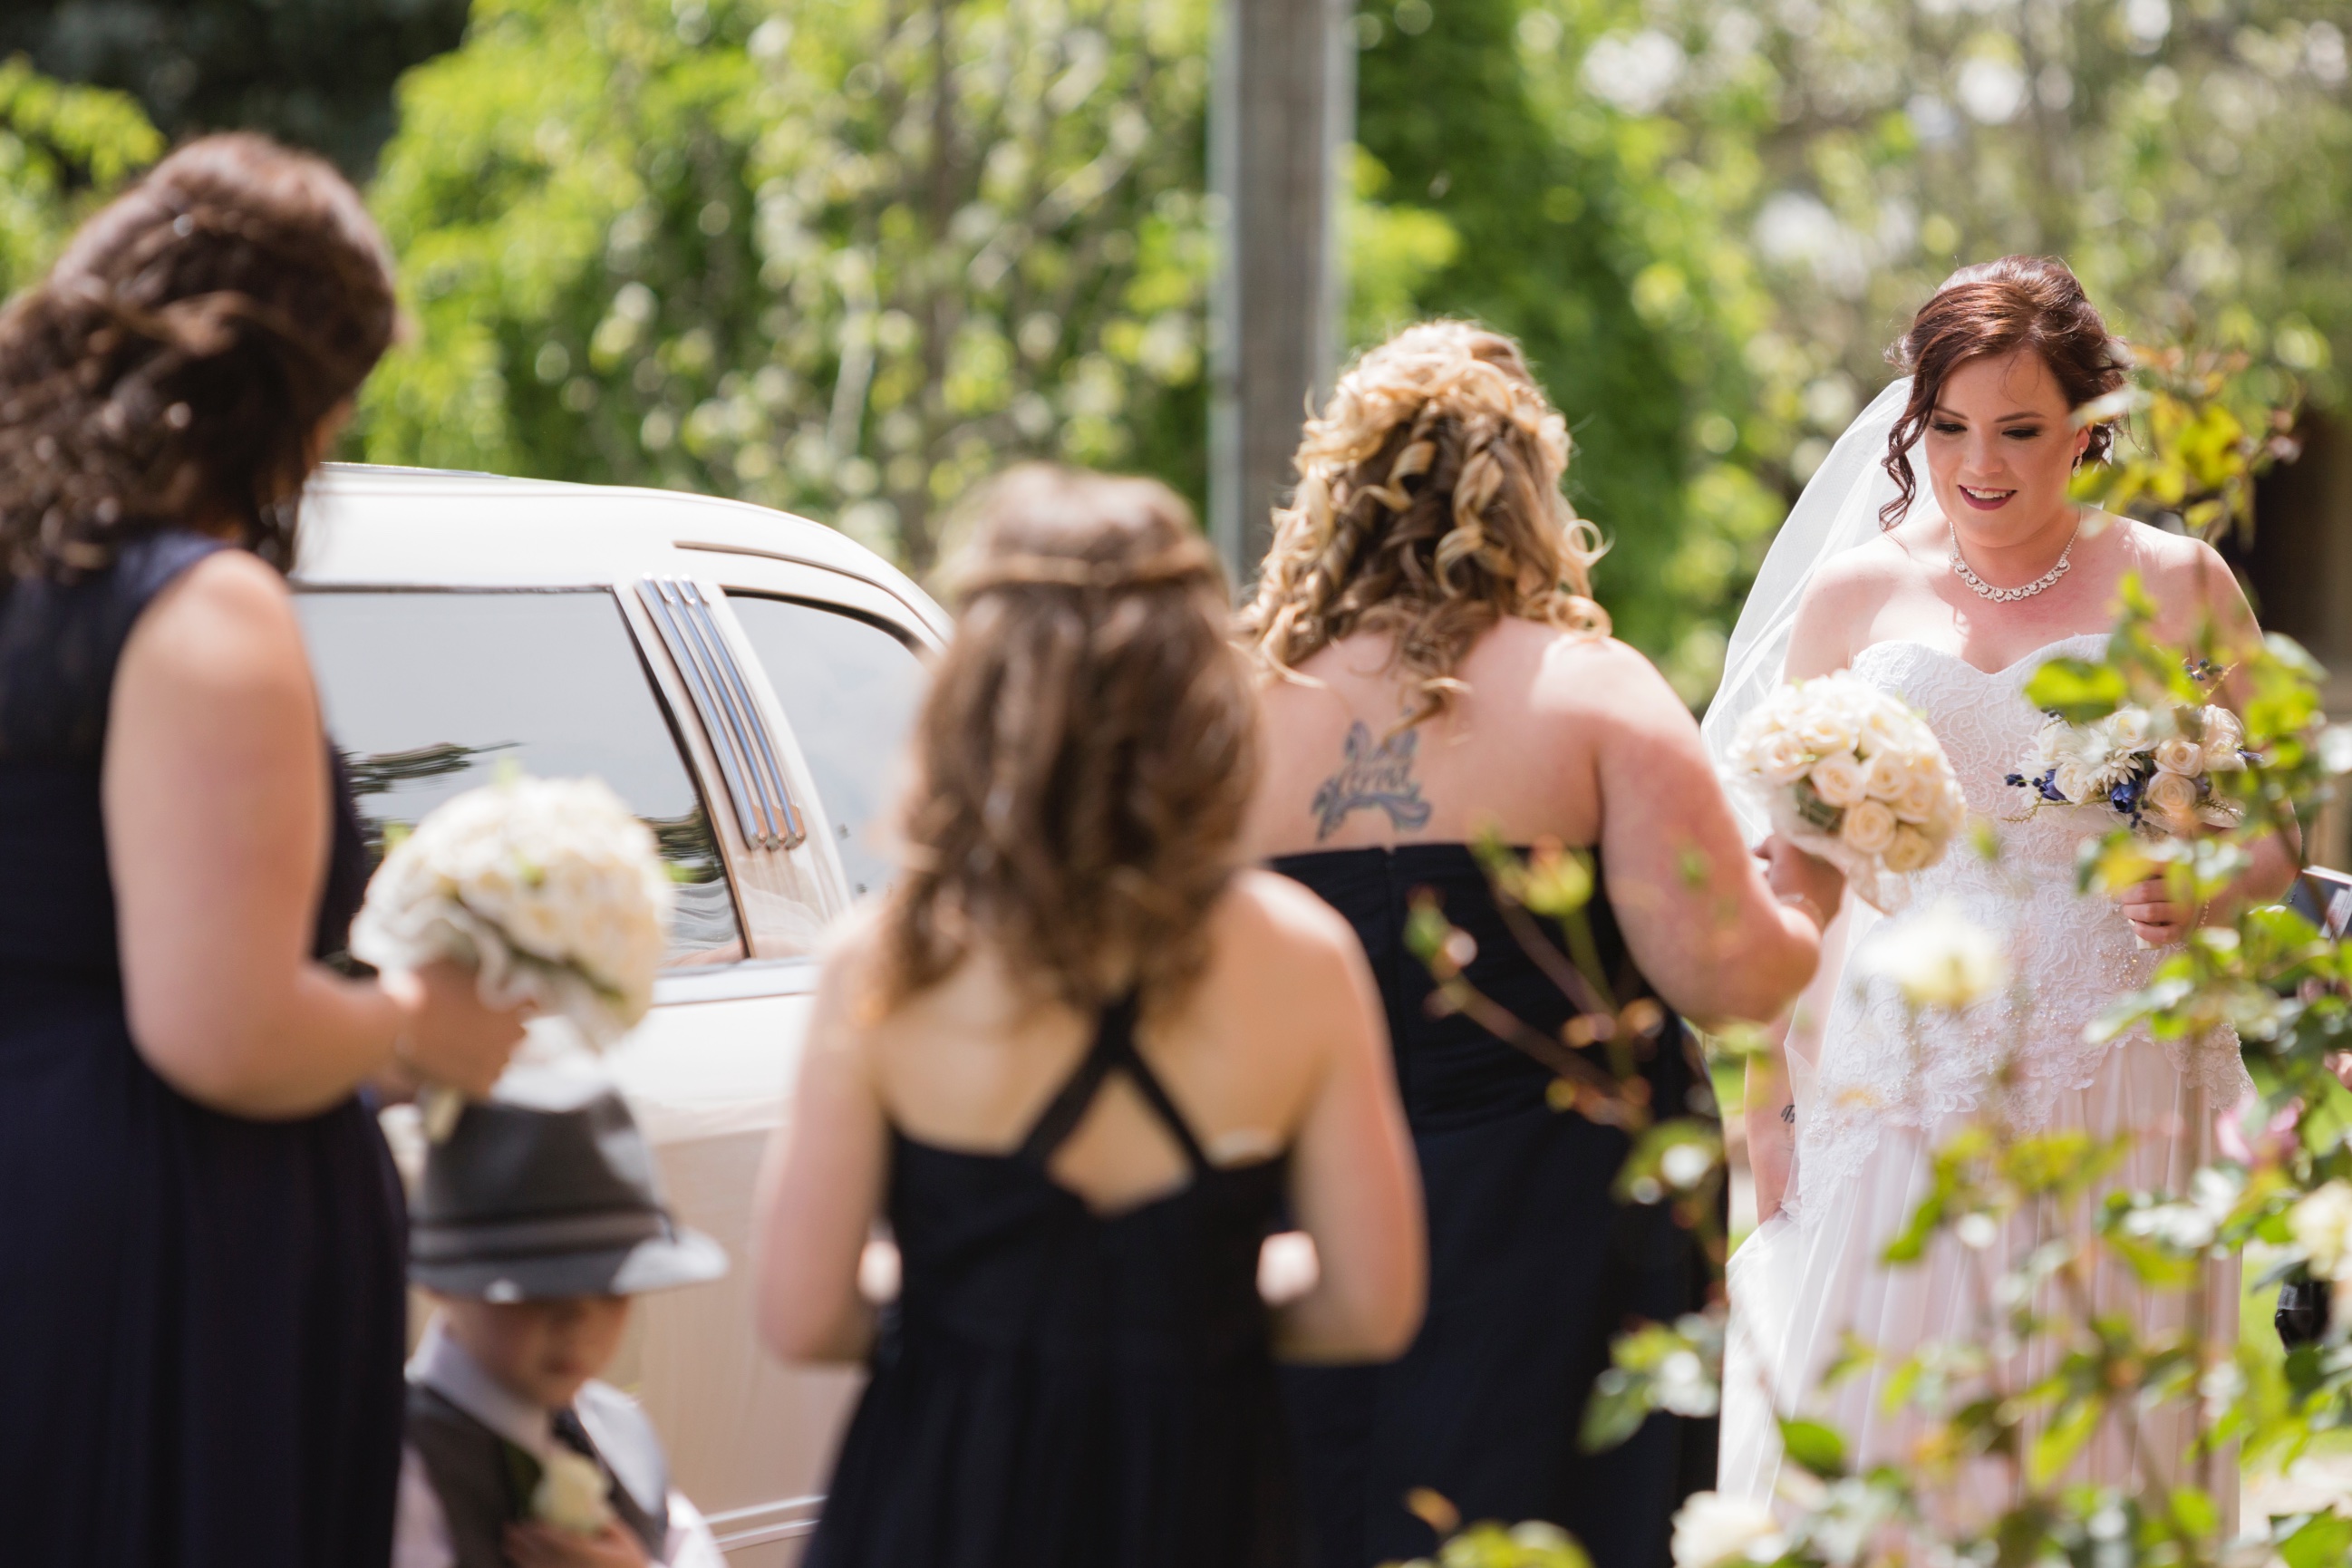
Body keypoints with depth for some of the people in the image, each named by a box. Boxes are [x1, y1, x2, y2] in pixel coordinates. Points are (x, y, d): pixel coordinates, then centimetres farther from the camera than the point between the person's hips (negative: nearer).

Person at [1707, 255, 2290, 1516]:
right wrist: (1768, 1097, 7)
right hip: (1898, 1078, 1)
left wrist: (2209, 899, -14)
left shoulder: (2176, 588, 5)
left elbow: (2274, 842, 8)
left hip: (2119, 1086, -1)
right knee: (1873, 1442, -5)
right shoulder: (1854, 592, 9)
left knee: (2095, 1439, -2)